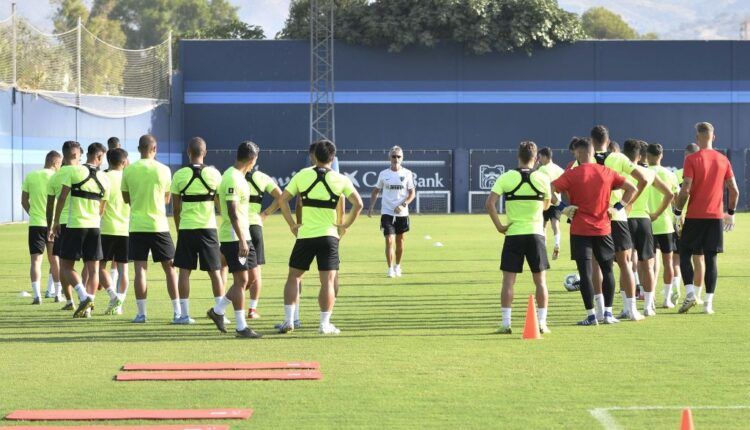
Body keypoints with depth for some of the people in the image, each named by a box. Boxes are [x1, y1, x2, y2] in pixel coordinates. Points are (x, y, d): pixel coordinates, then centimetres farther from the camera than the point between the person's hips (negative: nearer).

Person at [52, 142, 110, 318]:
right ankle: (87, 308, 4)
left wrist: (56, 221, 3)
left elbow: (62, 198, -6)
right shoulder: (104, 179, 6)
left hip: (75, 225, -3)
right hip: (94, 227, 3)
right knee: (93, 269, 7)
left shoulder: (74, 171, -5)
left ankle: (84, 297, -15)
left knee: (66, 266, 4)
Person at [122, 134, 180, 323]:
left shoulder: (128, 170, -1)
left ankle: (141, 313, -2)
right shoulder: (163, 170, -3)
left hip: (137, 226, 0)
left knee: (140, 269, 1)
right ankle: (177, 312, 5)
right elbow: (167, 199, 8)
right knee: (169, 268, 7)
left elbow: (126, 198, 10)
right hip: (159, 225, 0)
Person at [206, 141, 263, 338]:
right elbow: (232, 212, -22)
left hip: (243, 236, 10)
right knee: (241, 280, -6)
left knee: (250, 277, 12)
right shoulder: (233, 179, -17)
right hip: (234, 238, -10)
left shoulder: (237, 177, 14)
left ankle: (218, 311, 20)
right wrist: (241, 241, -23)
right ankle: (241, 327, -1)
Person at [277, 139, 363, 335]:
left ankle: (288, 320, 6)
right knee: (328, 281, 1)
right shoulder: (340, 180, 0)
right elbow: (358, 204, -5)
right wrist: (345, 225, 3)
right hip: (329, 235, -1)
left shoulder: (302, 175, 2)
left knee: (293, 277, 12)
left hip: (305, 235, 1)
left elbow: (283, 199, -1)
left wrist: (292, 224, 5)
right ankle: (325, 324, -1)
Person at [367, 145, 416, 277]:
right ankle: (390, 269, -9)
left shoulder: (407, 173, 1)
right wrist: (371, 206, 0)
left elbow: (412, 193, 1)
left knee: (400, 242, 11)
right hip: (387, 213, -1)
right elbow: (376, 191, 12)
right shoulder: (383, 174, 2)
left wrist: (403, 205, -14)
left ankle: (397, 267, 27)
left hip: (402, 213, 1)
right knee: (389, 241, -11)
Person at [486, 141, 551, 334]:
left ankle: (506, 323, 1)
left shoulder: (506, 177, -4)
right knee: (540, 280, 9)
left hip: (513, 233, -1)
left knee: (508, 280, 4)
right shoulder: (543, 178, -1)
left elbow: (489, 203, -11)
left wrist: (499, 226, -5)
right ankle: (542, 323, 8)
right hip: (536, 233, 1)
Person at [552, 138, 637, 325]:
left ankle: (591, 316, -4)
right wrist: (618, 207, 7)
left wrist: (562, 207, -8)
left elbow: (549, 190, -17)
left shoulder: (572, 174, -7)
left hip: (580, 230, -3)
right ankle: (608, 313, 11)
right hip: (603, 229, 3)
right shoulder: (606, 172, 4)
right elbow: (631, 188, 7)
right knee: (607, 271, 14)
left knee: (585, 273, -1)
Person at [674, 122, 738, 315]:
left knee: (685, 254, 9)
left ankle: (690, 293, -8)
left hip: (695, 217, -3)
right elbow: (734, 190, 7)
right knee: (711, 259, 5)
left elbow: (685, 190, -14)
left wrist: (677, 212, -3)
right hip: (716, 217, 3)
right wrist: (731, 212, 19)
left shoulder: (692, 159, -7)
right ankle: (709, 302, 2)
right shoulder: (723, 160, 5)